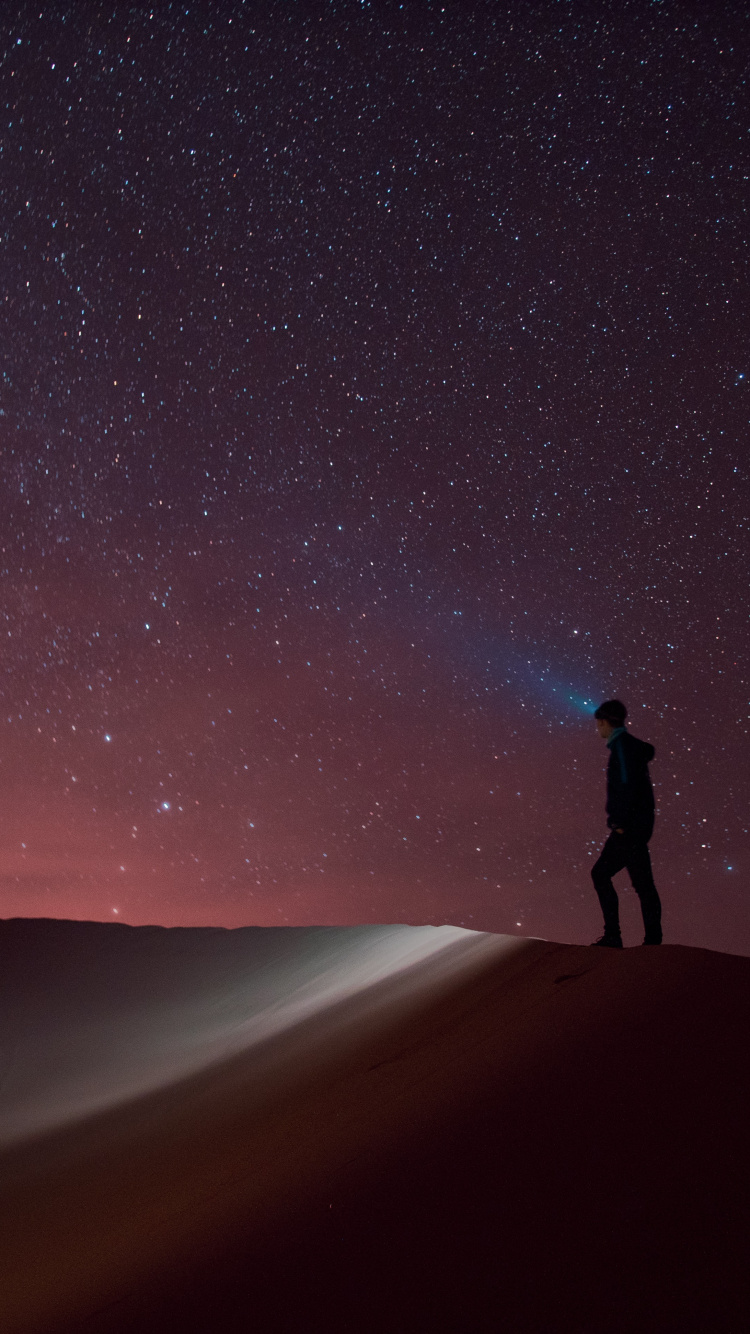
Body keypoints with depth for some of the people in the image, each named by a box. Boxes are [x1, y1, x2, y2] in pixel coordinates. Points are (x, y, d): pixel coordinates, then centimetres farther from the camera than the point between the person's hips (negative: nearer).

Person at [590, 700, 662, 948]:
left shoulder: (622, 744, -11)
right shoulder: (632, 745, 18)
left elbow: (628, 783, -20)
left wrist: (621, 822, -21)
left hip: (630, 826, -10)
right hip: (628, 827, 10)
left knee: (642, 882, -8)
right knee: (601, 873, 10)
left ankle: (653, 941, -6)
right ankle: (612, 936, 9)